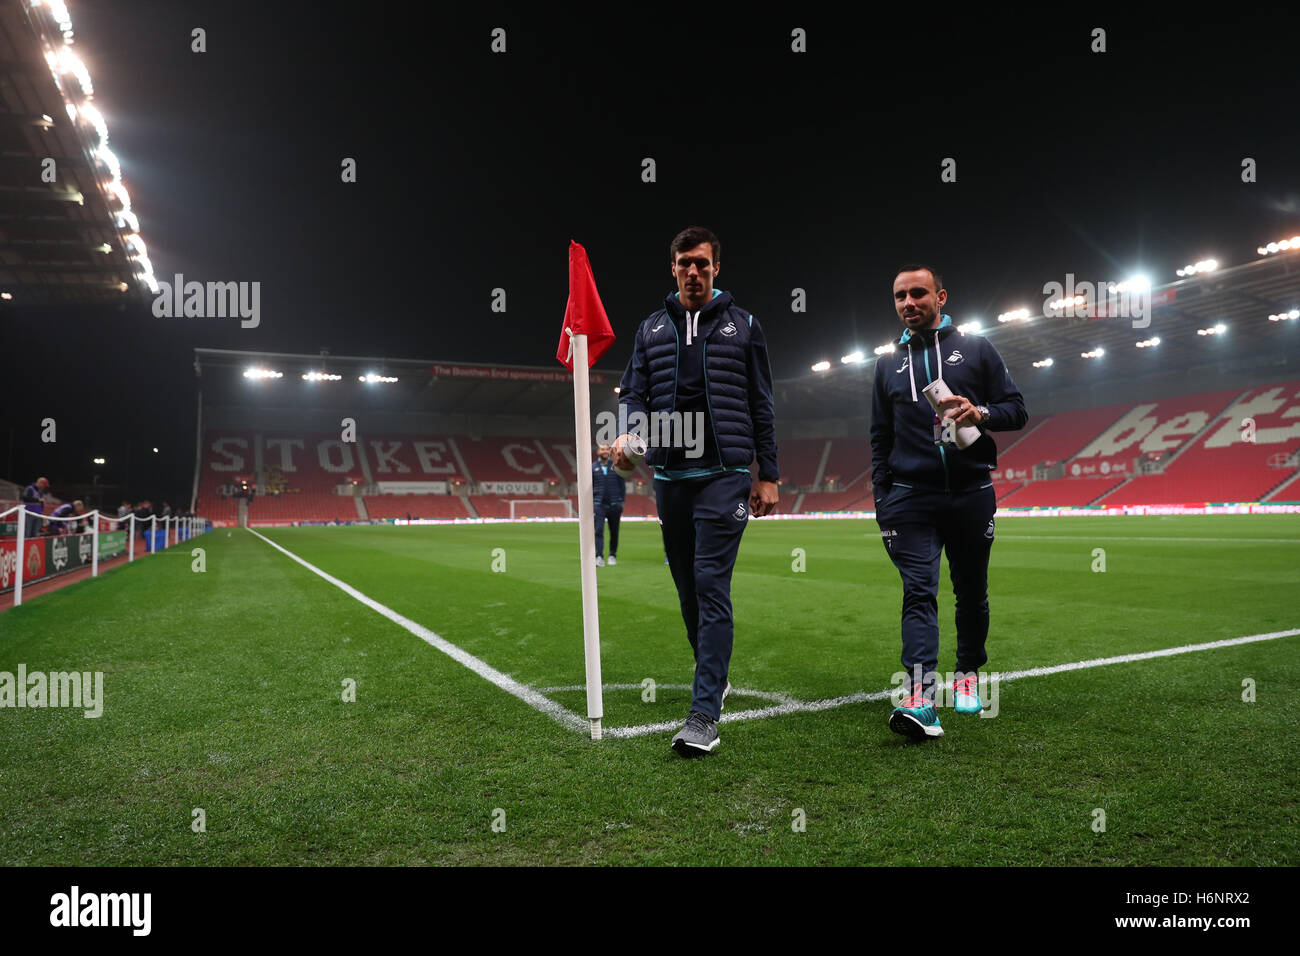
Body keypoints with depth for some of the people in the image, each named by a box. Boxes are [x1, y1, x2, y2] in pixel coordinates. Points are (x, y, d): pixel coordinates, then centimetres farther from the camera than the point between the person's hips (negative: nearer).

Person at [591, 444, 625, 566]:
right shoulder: (593, 467, 8)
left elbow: (622, 485, 10)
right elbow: (589, 486, 10)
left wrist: (621, 502, 5)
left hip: (614, 505, 1)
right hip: (598, 505, -1)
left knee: (614, 532, 7)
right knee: (598, 530, -13)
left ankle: (613, 556, 21)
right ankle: (599, 557, -17)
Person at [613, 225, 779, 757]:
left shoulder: (741, 325, 8)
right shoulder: (652, 329, 14)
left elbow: (761, 404, 7)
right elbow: (635, 393, 9)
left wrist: (769, 476, 3)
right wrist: (627, 434, -15)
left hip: (724, 475, -4)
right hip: (669, 477, 4)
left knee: (712, 586, -12)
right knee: (688, 588, 12)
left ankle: (704, 716, -11)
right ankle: (714, 675, 34)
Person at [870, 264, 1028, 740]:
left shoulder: (976, 349, 9)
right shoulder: (889, 364, 15)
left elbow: (1016, 410, 7)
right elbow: (880, 437, 15)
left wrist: (981, 412, -15)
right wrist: (881, 499, 7)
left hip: (971, 492, 0)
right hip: (911, 496, 0)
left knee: (972, 592, 10)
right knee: (919, 592, -11)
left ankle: (969, 675, 30)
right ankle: (920, 695, -20)